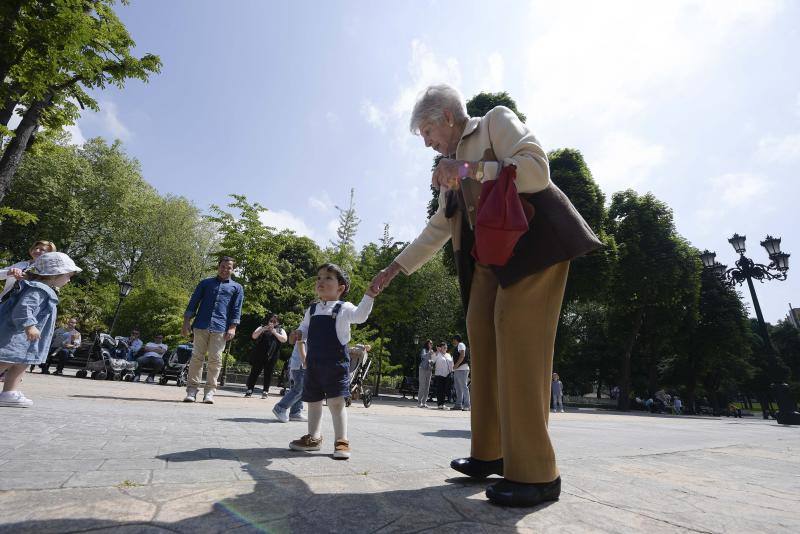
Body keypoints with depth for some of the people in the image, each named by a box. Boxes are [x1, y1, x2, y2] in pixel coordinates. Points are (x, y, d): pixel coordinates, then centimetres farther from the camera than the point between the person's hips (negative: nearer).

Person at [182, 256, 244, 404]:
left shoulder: (237, 287, 14)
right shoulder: (205, 283, 16)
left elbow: (236, 309, 7)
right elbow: (193, 303, 13)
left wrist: (233, 328, -5)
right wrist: (186, 323, 4)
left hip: (220, 329, -1)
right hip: (201, 326, 1)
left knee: (215, 360, -1)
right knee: (196, 357, 1)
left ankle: (209, 392, 6)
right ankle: (192, 390, 6)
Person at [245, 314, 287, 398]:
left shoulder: (280, 330, 14)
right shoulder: (262, 327, 16)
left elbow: (284, 340, -2)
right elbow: (254, 336, 4)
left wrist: (275, 332, -12)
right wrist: (262, 330, -12)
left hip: (271, 357, 0)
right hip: (259, 355, 0)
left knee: (268, 374, 2)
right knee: (254, 372, 0)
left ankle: (265, 391, 9)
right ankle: (249, 390, 8)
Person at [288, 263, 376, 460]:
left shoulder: (344, 308, -7)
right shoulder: (312, 309, 10)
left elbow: (360, 315, -26)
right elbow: (305, 327, 21)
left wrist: (369, 294, -39)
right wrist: (299, 333, -3)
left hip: (336, 362, -6)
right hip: (313, 362, 6)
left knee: (336, 401, -5)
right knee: (313, 401, 15)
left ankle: (342, 441, 8)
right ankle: (313, 437, 32)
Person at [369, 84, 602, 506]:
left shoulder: (497, 120, 7)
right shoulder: (452, 162, 25)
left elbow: (537, 169, -10)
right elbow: (437, 229, 24)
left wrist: (470, 169, -15)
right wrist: (394, 268, 21)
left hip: (532, 241, -7)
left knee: (517, 342, -16)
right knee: (482, 342, 1)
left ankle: (535, 473, -6)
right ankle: (490, 454, 13)